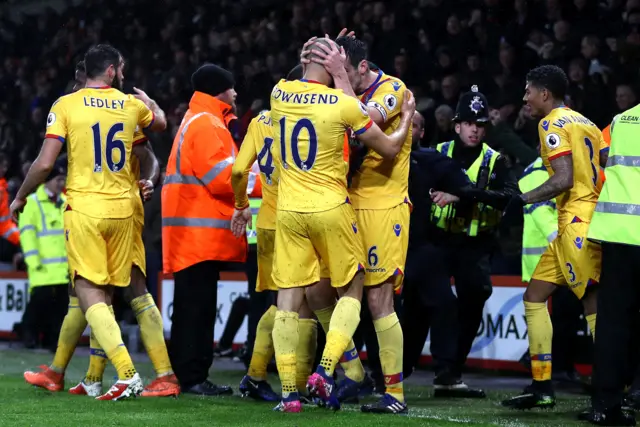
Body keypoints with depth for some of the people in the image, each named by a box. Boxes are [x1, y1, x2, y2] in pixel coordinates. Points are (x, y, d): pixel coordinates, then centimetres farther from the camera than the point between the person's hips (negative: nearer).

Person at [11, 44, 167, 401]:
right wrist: (148, 101, 52)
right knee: (106, 294, 12)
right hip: (122, 207, 4)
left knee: (89, 292, -6)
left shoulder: (66, 105, -4)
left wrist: (20, 197, 8)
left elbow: (45, 164, -8)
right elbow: (161, 123, 30)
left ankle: (128, 374, -19)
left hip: (84, 207, -4)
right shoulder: (131, 104, 7)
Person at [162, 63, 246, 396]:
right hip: (201, 230, -11)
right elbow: (223, 177, -18)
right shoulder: (206, 125, -11)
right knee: (196, 306, -9)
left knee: (196, 306, 11)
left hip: (199, 233, 11)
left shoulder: (197, 122, 23)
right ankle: (191, 377, -9)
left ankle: (191, 376, 14)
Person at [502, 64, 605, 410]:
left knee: (595, 306, -9)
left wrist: (522, 200, -10)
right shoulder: (586, 124, 19)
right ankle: (542, 387, 12)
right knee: (535, 296, 12)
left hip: (578, 223, -9)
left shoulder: (553, 123, -6)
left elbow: (564, 179, -16)